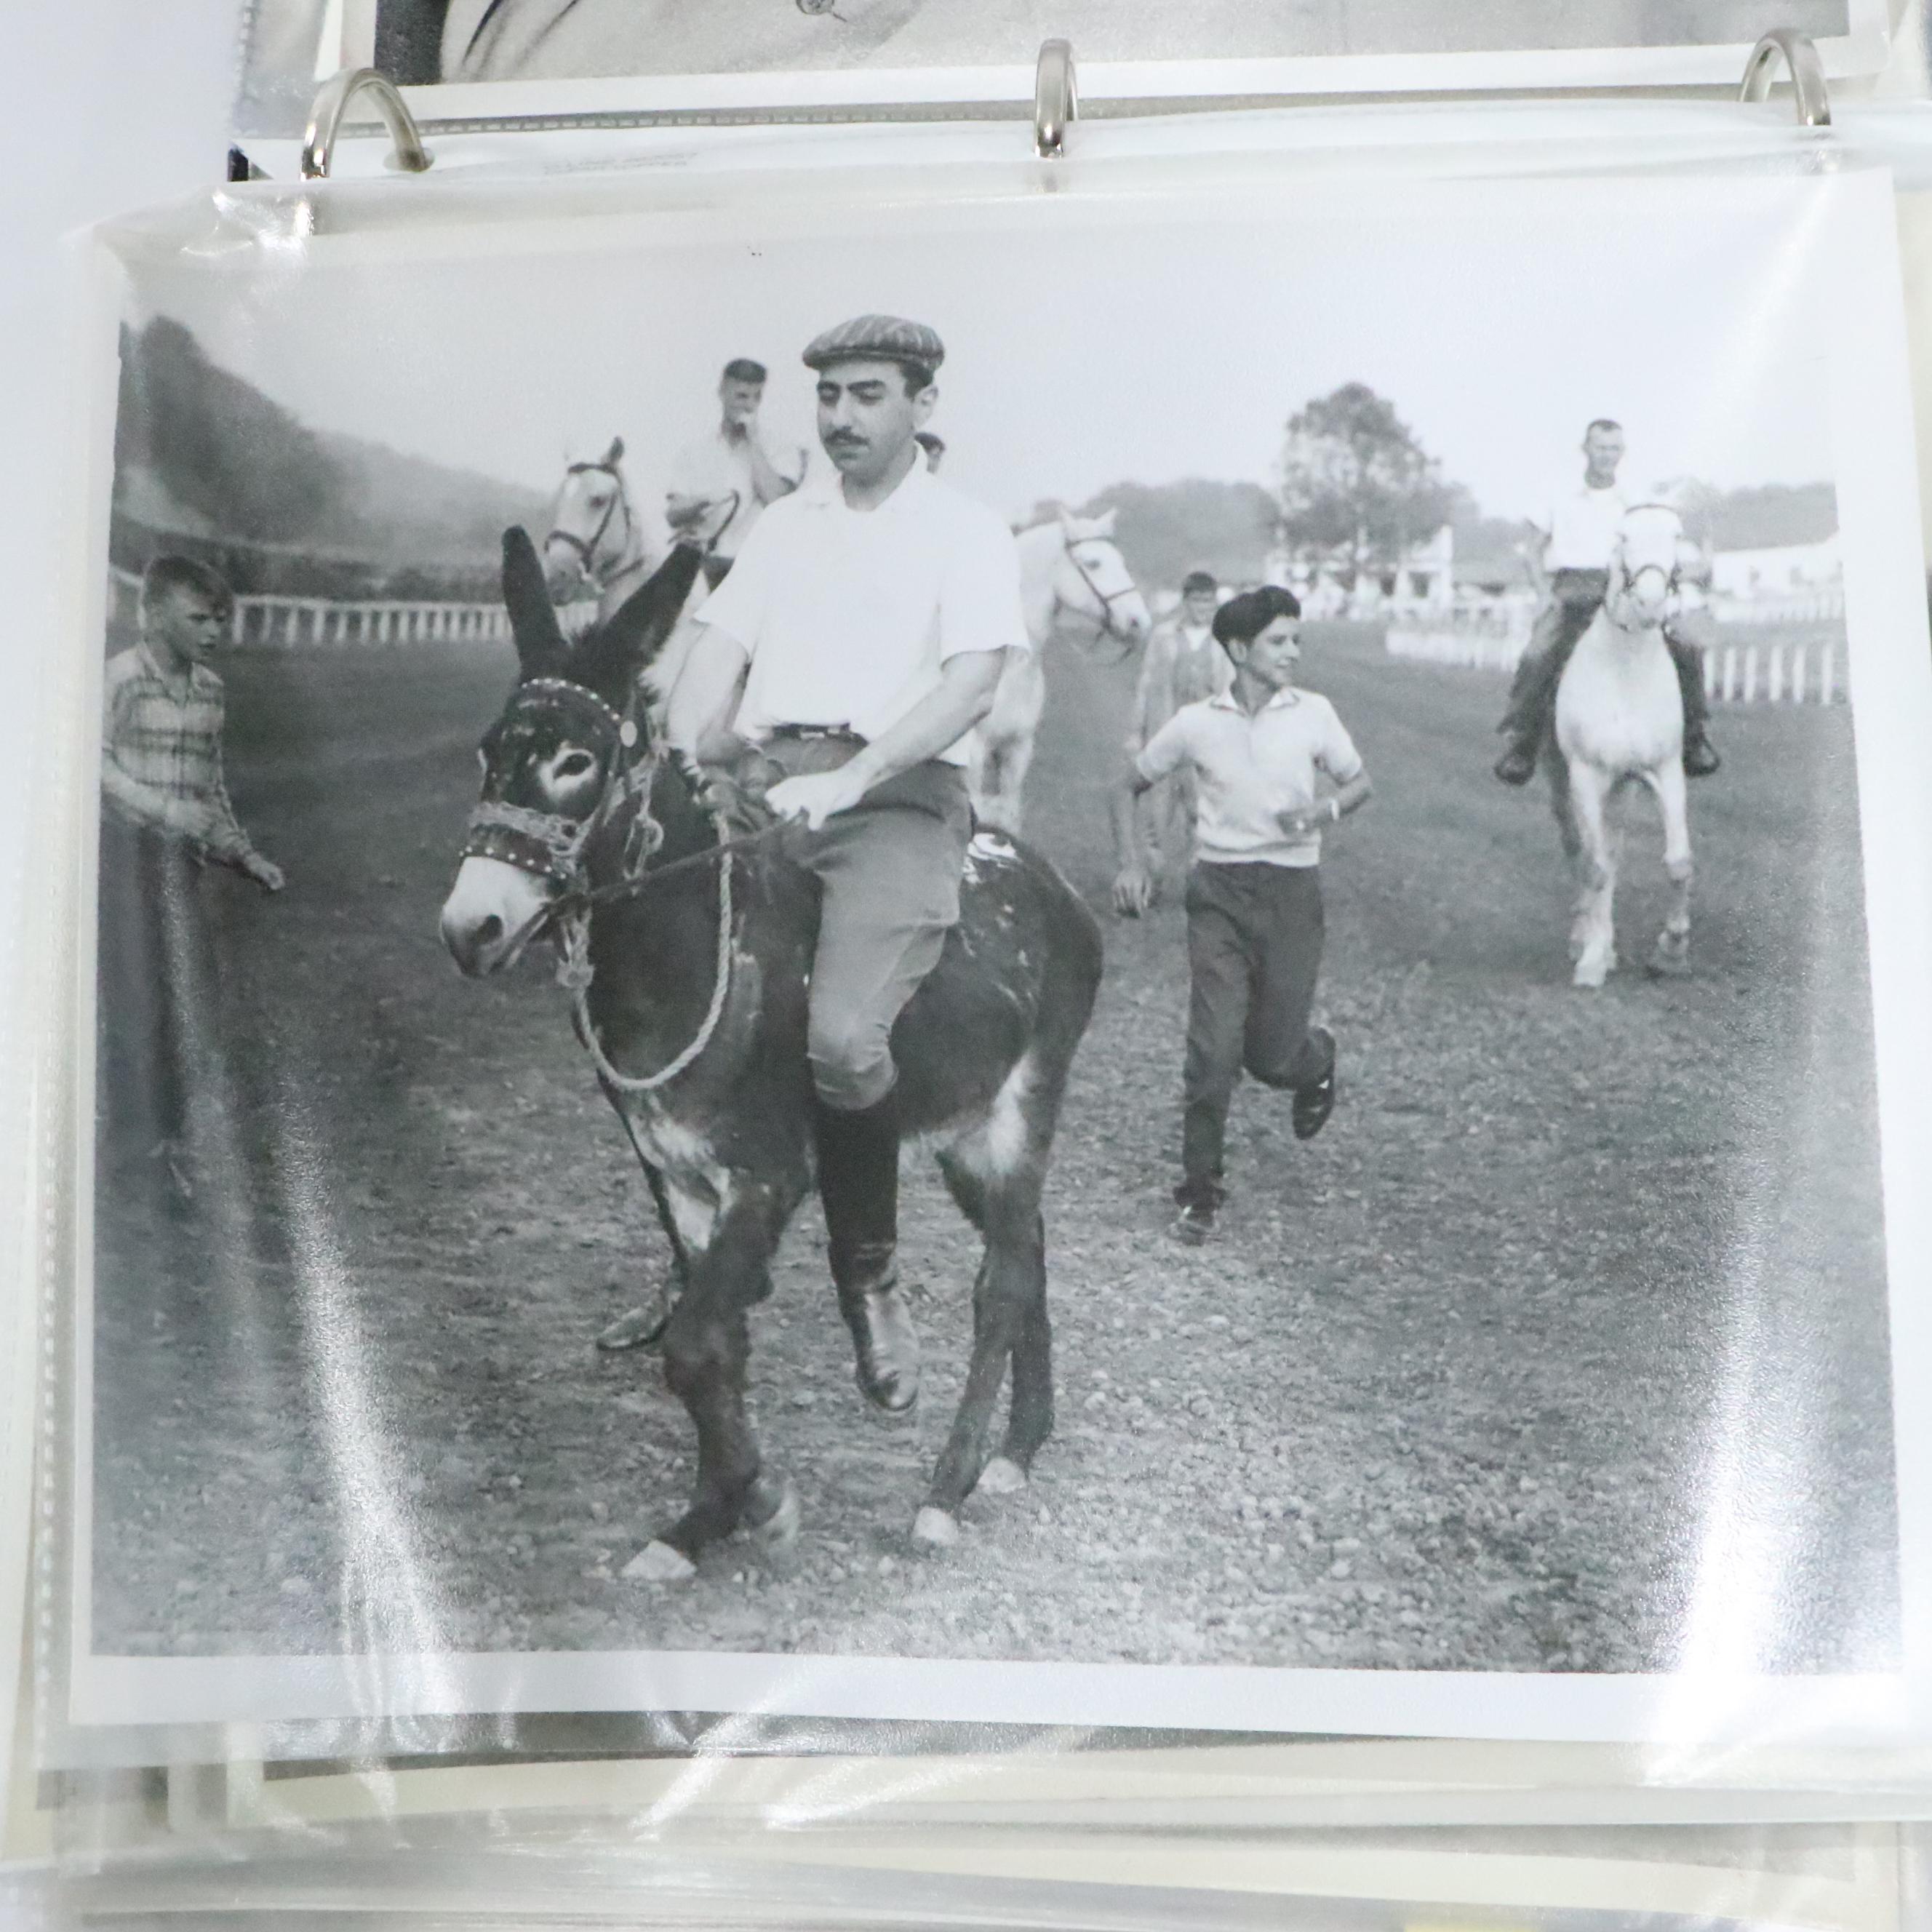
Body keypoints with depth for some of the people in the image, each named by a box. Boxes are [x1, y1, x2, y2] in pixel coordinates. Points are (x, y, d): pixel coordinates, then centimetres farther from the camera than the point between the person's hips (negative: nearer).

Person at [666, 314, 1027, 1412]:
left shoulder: (969, 533, 7)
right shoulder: (783, 526, 23)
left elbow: (972, 685, -7)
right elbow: (717, 657, 16)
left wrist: (847, 779, -19)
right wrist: (678, 768, -3)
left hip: (897, 794, -5)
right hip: (758, 779, 6)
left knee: (843, 1034, -28)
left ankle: (872, 1278, -3)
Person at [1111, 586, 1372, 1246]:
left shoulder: (1313, 714, 1)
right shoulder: (1196, 723, 0)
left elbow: (1358, 783, 13)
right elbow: (1128, 786, 12)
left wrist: (1324, 810, -9)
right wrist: (1130, 863, 0)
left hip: (1291, 891, 0)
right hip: (1219, 892, 0)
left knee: (1273, 1055, 3)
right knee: (1214, 1050, -7)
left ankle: (1317, 1061, 41)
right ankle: (1200, 1191, 7)